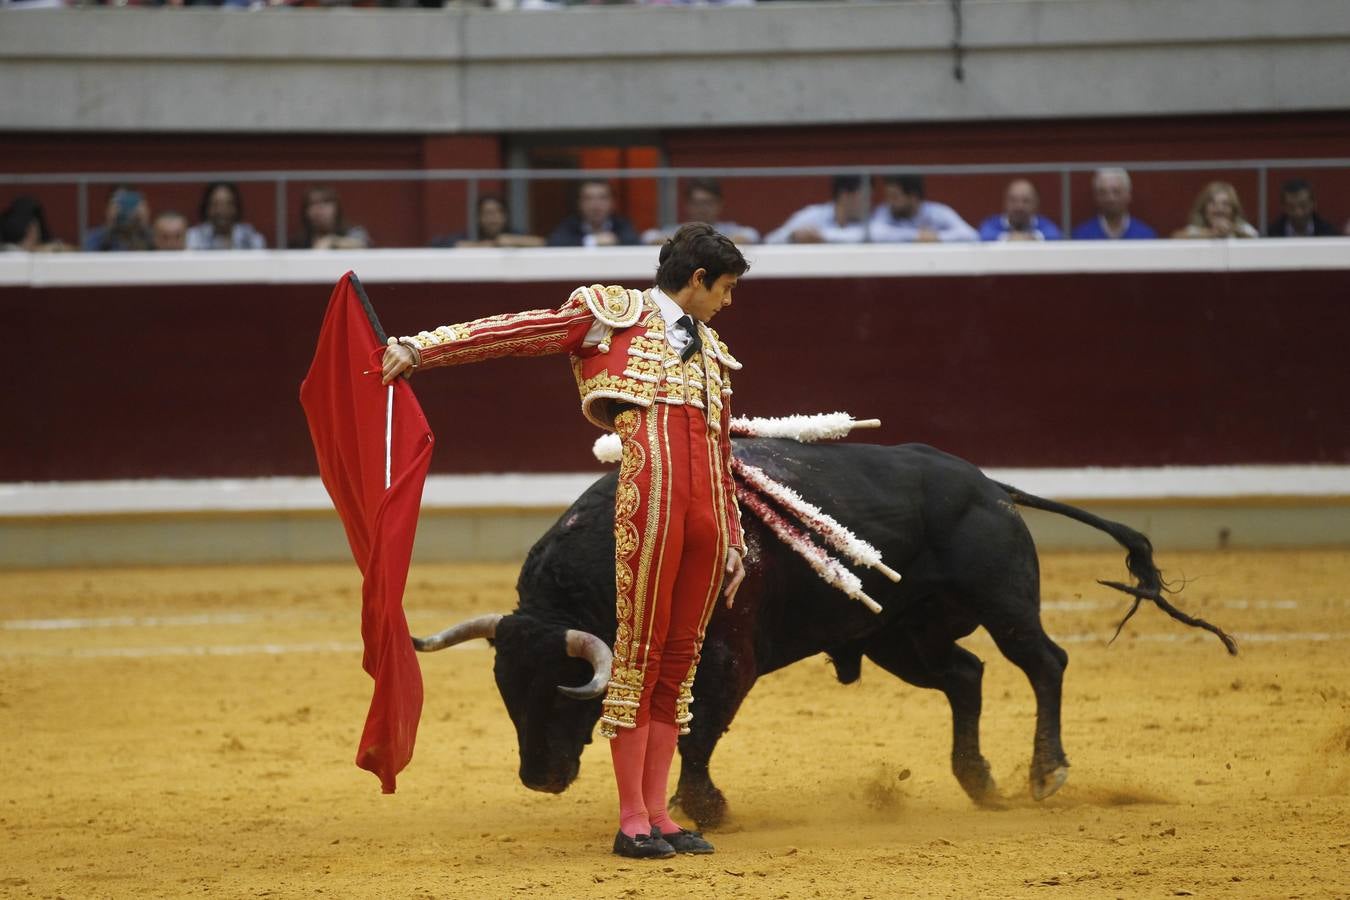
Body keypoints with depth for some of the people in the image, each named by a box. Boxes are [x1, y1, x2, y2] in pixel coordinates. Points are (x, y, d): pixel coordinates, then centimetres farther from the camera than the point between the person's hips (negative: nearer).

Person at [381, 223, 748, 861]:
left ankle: (657, 815, 9)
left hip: (707, 511, 6)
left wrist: (734, 541, 20)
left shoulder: (711, 352, 27)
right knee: (639, 653, -5)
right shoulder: (612, 313, 11)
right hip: (648, 495, -6)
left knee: (680, 660, 5)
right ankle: (632, 820, -2)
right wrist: (421, 349, -3)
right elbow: (515, 332, 4)